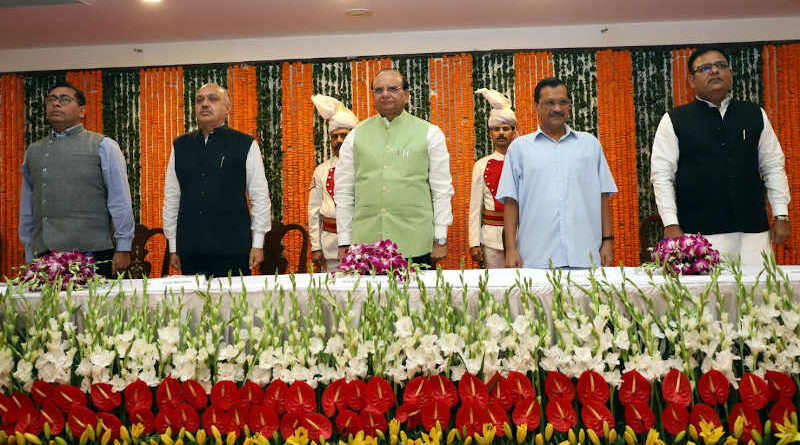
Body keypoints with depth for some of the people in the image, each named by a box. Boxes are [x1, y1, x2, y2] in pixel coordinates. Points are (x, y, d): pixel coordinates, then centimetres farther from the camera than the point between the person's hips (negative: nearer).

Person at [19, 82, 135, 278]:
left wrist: (123, 249, -7)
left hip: (93, 254, -4)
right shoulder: (33, 151, 17)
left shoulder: (103, 146, 3)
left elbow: (120, 201, -2)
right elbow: (27, 209, 19)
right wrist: (29, 255, 15)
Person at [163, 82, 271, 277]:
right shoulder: (180, 146, 12)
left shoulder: (245, 145, 2)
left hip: (233, 250, -3)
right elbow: (171, 198, 13)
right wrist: (173, 248, 10)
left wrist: (258, 245, -2)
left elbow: (260, 197, 2)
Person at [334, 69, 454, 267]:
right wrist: (344, 243, 7)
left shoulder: (429, 133, 6)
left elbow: (442, 189, 5)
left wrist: (440, 240, 0)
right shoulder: (356, 136, 11)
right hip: (365, 242, 1)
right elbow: (344, 191, 11)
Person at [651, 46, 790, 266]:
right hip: (700, 233, -3)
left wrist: (781, 216, 10)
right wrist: (671, 225, -7)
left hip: (754, 230, 3)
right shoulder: (674, 121, 3)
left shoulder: (755, 115, 13)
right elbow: (661, 175, 0)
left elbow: (773, 167, 16)